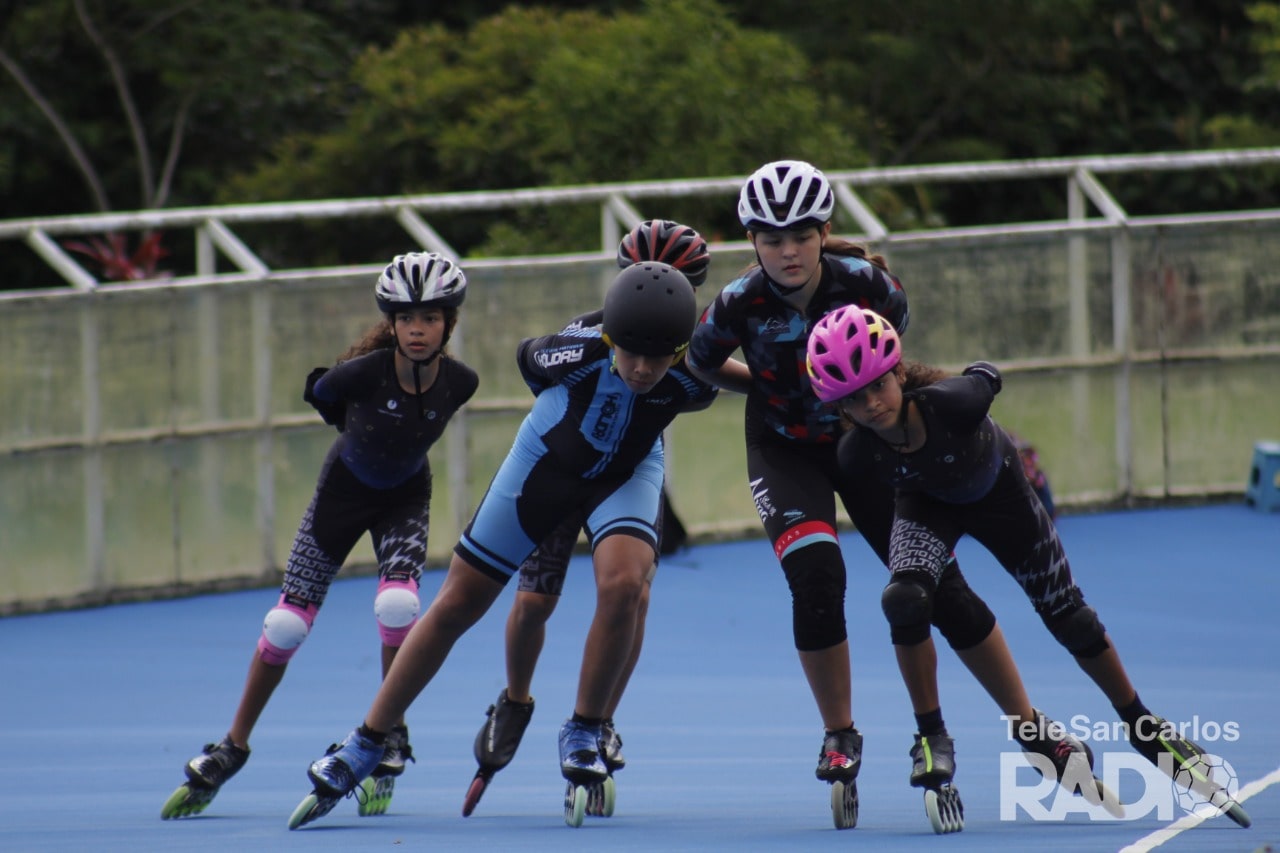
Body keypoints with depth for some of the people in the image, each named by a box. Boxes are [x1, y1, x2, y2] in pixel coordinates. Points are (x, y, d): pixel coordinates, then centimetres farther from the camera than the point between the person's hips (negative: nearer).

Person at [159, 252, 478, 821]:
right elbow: (320, 394, -5)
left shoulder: (459, 382, -21)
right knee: (289, 620, -1)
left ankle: (390, 737, -6)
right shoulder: (364, 372, -30)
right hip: (344, 490, -1)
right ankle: (234, 747, 13)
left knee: (396, 604, -24)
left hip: (405, 497, 1)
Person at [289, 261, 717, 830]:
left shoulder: (692, 381, -30)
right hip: (548, 459, 0)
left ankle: (583, 733, -8)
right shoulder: (577, 356, -34)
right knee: (457, 605, 3)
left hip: (627, 472, 0)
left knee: (623, 583, -31)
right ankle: (366, 745, 18)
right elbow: (528, 357, -9)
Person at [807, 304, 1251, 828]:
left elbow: (987, 376, -18)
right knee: (904, 603, -28)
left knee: (1070, 620, 10)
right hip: (928, 506, 1)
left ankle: (1145, 730, 32)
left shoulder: (951, 401, -43)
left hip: (1000, 496, 0)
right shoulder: (855, 454, -34)